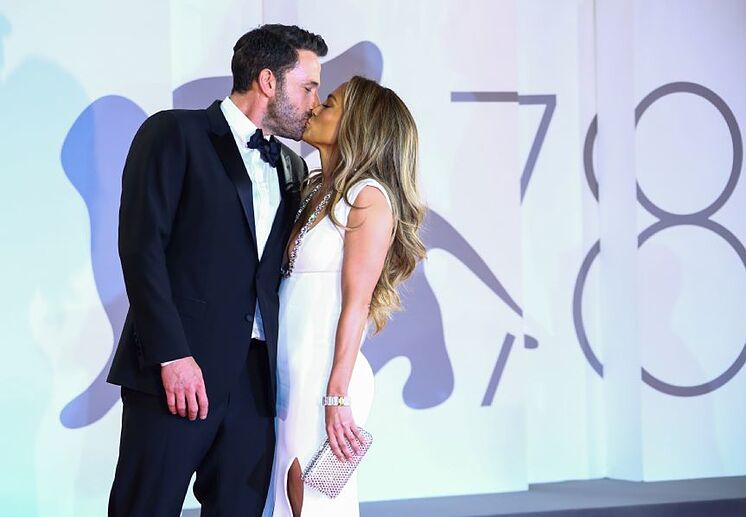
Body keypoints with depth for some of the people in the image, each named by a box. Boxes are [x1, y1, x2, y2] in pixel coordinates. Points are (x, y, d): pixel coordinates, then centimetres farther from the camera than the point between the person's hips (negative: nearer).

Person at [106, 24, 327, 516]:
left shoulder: (291, 166, 20)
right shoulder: (176, 133, 0)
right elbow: (141, 246, -8)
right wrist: (172, 354, -16)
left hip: (254, 378, 6)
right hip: (179, 371, -6)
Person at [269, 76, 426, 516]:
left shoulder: (368, 196, -8)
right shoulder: (316, 191, 16)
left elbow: (356, 303, -13)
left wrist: (337, 397, -17)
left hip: (324, 374, -7)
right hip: (290, 375, 7)